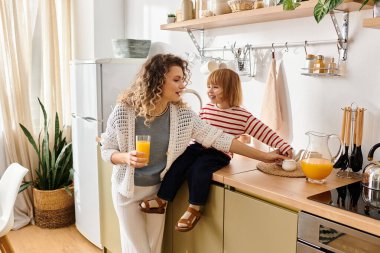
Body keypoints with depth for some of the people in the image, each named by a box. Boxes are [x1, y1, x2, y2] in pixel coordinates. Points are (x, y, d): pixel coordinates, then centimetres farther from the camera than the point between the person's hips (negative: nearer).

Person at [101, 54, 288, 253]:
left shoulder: (182, 115, -13)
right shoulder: (123, 111, -19)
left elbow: (218, 138, -11)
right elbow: (106, 150, -8)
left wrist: (263, 156, -12)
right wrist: (126, 157, -30)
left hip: (158, 189, 3)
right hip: (128, 189, -2)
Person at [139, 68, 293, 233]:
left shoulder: (243, 117, -3)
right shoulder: (206, 109, 10)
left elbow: (265, 133, -3)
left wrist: (284, 147, -10)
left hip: (219, 154, -4)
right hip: (199, 146, 5)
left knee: (198, 169, -29)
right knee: (178, 163, -18)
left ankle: (195, 209, -14)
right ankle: (161, 200, -8)